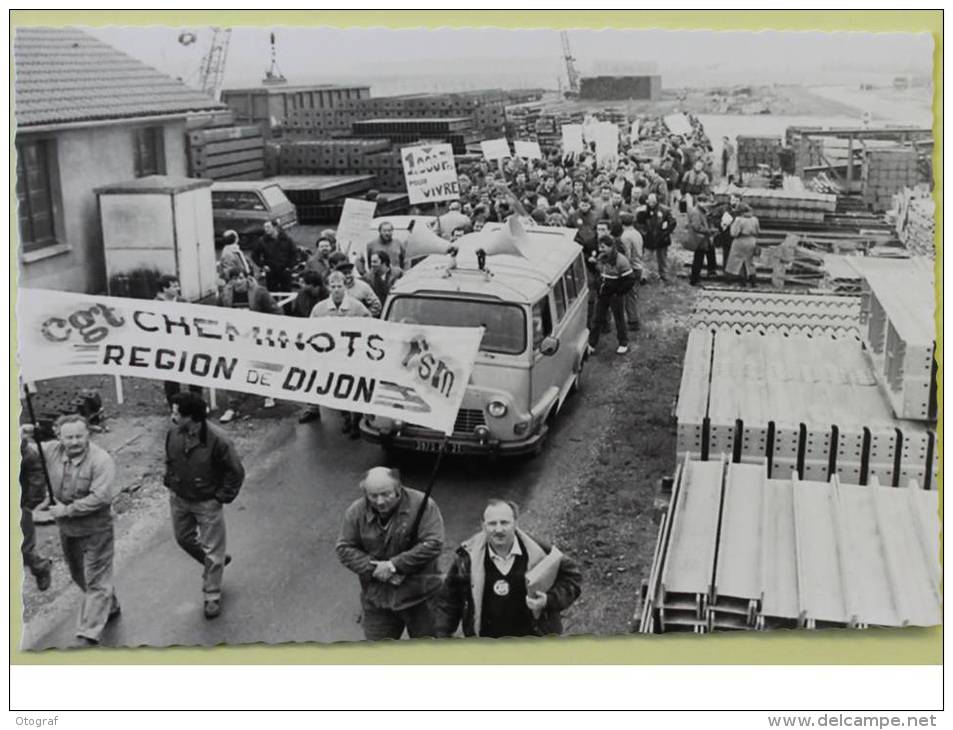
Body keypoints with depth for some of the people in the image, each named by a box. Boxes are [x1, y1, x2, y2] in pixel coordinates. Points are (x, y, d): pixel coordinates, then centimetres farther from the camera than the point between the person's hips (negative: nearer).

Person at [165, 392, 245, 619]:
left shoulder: (217, 441, -27)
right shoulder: (173, 434, -11)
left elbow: (236, 472, -15)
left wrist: (222, 497, -14)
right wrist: (170, 482, 4)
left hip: (207, 503, -6)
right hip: (178, 499, 6)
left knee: (212, 551, 4)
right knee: (184, 539, 23)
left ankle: (212, 597, 20)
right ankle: (216, 562, 48)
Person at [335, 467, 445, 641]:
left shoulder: (422, 505, -15)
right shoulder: (355, 512, -4)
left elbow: (433, 544, -21)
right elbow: (344, 549, -3)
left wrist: (394, 565, -22)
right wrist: (374, 569, -17)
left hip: (420, 597, -2)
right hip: (377, 598, 3)